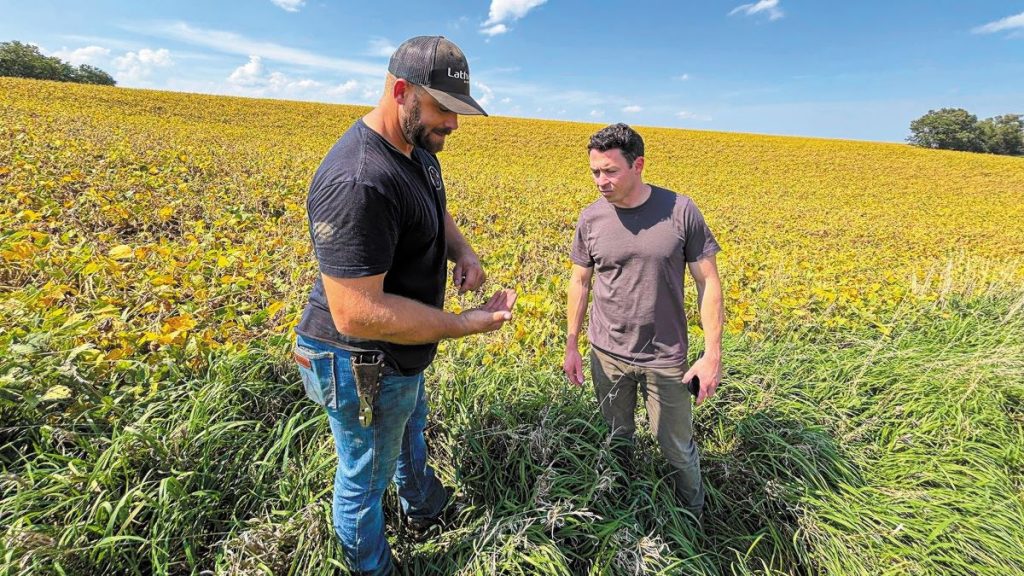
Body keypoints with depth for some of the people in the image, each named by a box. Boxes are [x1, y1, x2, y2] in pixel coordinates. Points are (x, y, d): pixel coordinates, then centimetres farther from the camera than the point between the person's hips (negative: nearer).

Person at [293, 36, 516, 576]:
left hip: (399, 354, 11)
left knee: (411, 424, 34)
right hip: (362, 365, -10)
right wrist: (465, 324, -30)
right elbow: (356, 314, -36)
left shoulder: (417, 150, -2)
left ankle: (425, 505, 65)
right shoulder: (358, 182, -35)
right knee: (366, 476, 16)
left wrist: (463, 251, -6)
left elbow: (436, 213, 16)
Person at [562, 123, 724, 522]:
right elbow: (580, 283, 4)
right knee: (617, 438, 21)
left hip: (665, 357, -2)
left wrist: (713, 354, -10)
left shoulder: (681, 211, -13)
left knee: (678, 448, 14)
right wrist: (571, 346, 5)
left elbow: (708, 283, -7)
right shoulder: (591, 218, -6)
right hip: (608, 353, 2)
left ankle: (693, 518, 44)